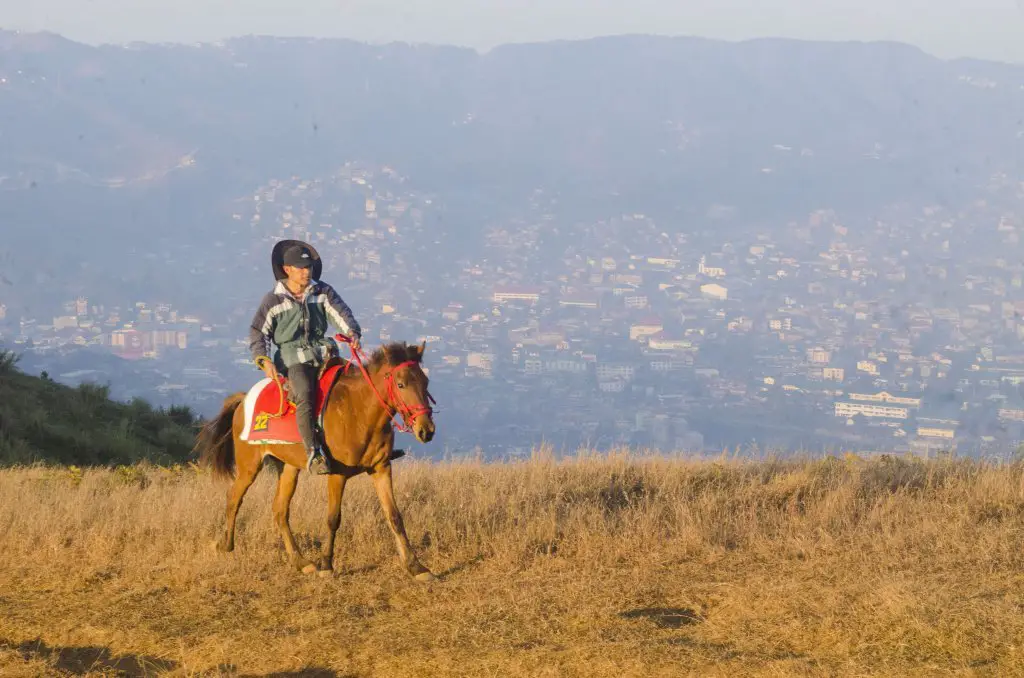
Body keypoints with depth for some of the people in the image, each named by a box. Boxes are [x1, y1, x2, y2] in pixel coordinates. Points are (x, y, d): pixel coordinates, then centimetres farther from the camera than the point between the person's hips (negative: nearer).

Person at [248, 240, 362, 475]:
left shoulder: (323, 292, 11)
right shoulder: (273, 300, 3)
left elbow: (341, 313, 2)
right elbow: (258, 332, 5)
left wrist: (352, 332, -19)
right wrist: (264, 361, -10)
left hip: (322, 353, 5)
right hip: (292, 359, -5)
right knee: (304, 395, -31)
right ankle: (313, 453, -40)